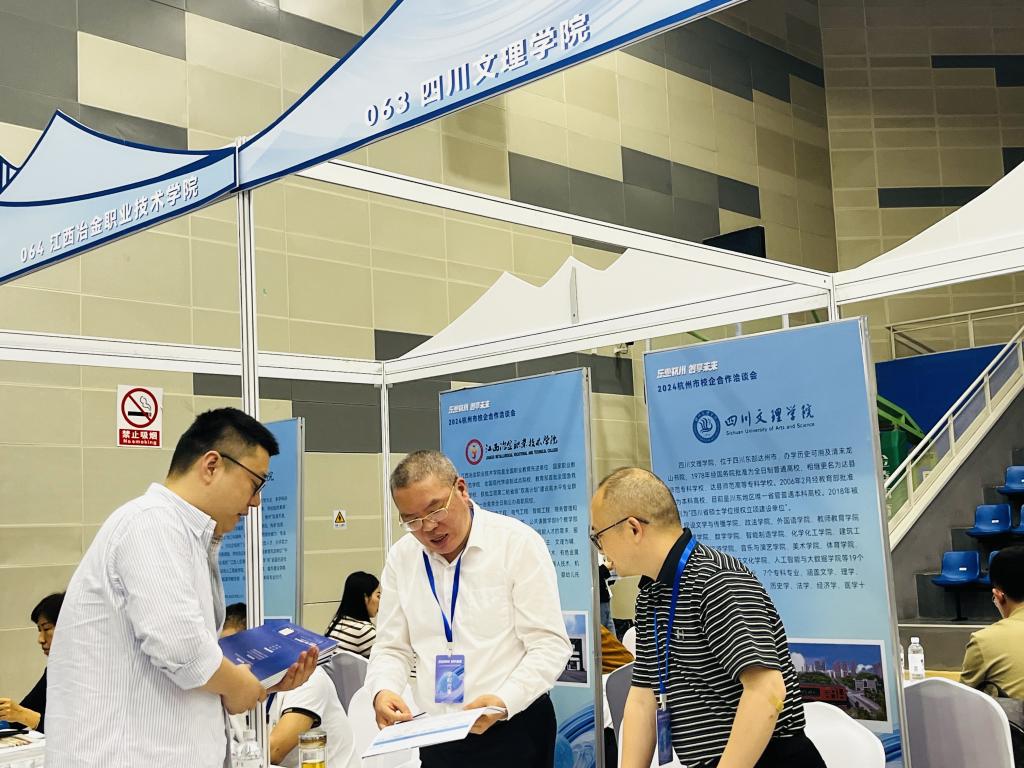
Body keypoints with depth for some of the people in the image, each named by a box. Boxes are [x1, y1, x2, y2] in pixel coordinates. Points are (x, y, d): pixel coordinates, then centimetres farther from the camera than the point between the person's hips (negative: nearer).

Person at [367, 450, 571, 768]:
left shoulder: (518, 542, -10)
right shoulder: (401, 557, 3)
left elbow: (550, 645, -12)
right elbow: (392, 648, 6)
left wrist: (503, 702, -26)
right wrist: (382, 691, -15)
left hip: (515, 729, -4)